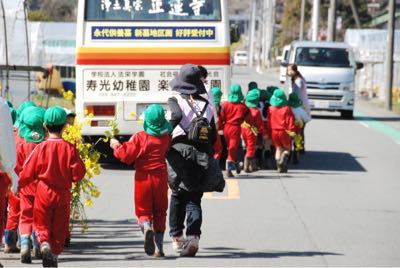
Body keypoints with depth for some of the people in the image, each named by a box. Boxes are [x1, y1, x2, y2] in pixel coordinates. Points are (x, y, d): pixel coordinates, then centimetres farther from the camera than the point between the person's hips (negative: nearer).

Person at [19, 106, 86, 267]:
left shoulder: (41, 148, -9)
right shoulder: (70, 149, -8)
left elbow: (28, 172, -2)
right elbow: (78, 174, -6)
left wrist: (17, 185, 14)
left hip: (43, 193, -1)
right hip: (63, 194, 1)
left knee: (42, 224, 9)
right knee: (59, 228, 13)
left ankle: (44, 243, -19)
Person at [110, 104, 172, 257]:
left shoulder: (139, 137, -11)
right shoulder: (166, 137, 0)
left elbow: (126, 155, -12)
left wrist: (116, 146, 5)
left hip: (143, 177, -3)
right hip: (161, 177, 3)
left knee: (143, 210, 7)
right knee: (160, 212, 11)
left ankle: (146, 227, -28)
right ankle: (159, 247, 7)